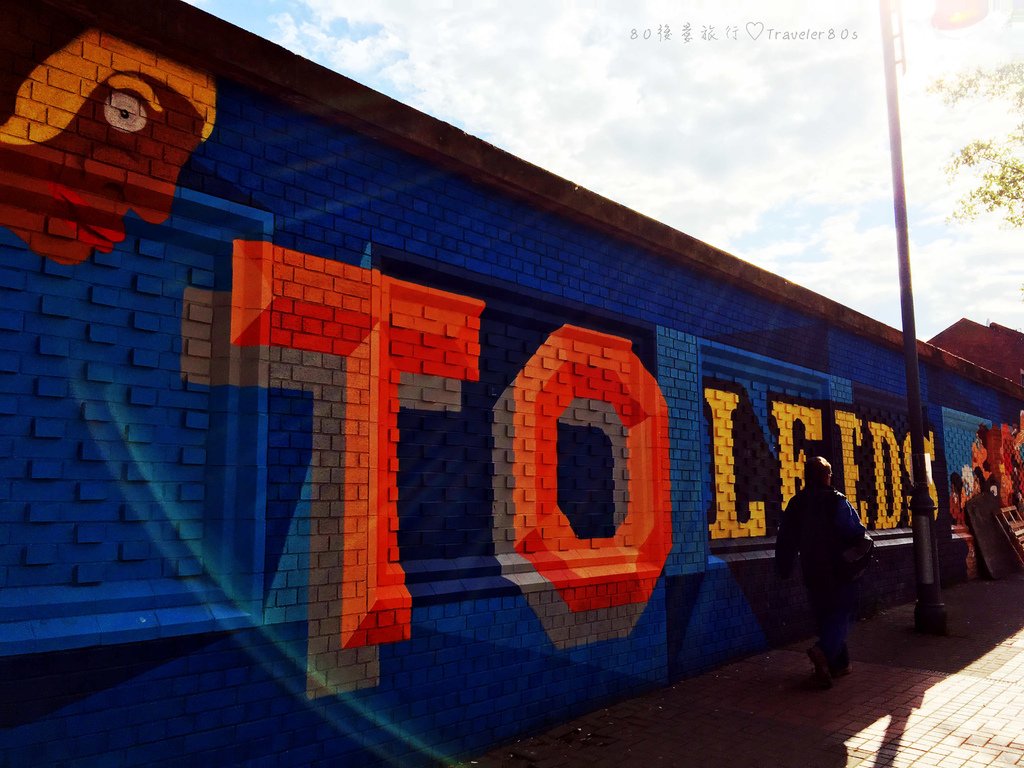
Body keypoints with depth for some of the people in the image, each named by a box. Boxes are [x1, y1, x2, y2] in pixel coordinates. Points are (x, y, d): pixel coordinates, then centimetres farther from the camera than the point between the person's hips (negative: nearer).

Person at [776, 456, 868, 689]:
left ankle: (839, 664, 20)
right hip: (839, 572, -4)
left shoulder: (796, 503, 1)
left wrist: (784, 569, 13)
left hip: (813, 574, 4)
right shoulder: (836, 501, -12)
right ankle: (824, 651, -23)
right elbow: (856, 532, -14)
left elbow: (786, 540, 4)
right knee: (840, 615, 0)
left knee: (825, 617, 15)